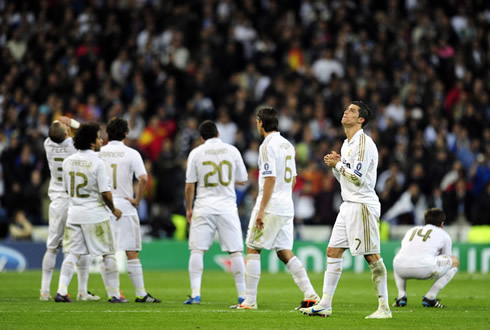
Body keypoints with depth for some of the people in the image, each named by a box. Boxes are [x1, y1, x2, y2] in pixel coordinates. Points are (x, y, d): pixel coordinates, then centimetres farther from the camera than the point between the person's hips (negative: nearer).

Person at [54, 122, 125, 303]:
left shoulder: (68, 161, 5)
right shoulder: (97, 163, -13)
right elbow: (105, 193, -15)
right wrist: (113, 209, 1)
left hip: (74, 213, 5)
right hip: (96, 215, -5)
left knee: (72, 254, 7)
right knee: (108, 254, 6)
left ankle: (61, 291, -5)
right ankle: (114, 294, 9)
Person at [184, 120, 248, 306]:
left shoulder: (196, 153, 1)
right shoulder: (232, 151, 4)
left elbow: (190, 185, 1)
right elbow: (243, 181, 9)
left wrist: (188, 208, 13)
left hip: (204, 207, -1)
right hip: (227, 206, 1)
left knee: (197, 250, 1)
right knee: (235, 251, 5)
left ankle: (195, 294, -9)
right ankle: (242, 294, 4)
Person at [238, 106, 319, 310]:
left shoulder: (268, 145, -12)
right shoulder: (287, 145, 15)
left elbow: (270, 179, -19)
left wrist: (261, 210, -19)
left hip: (270, 207, -8)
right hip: (287, 208, 8)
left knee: (253, 250, 0)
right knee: (285, 253, 10)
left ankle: (250, 300, -2)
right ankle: (310, 295, 0)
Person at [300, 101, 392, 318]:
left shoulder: (364, 143, -13)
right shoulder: (346, 144, 17)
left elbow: (357, 178, -19)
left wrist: (337, 164, -8)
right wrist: (335, 165, 6)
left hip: (363, 205, -10)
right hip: (348, 205, 10)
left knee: (372, 256, -8)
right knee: (332, 252, 6)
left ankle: (384, 307, -5)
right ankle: (325, 305, 8)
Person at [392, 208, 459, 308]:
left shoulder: (412, 230, 34)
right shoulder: (444, 235, 24)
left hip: (402, 269, 5)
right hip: (424, 269, -5)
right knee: (455, 261, 20)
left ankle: (401, 296, 21)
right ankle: (430, 297, 11)